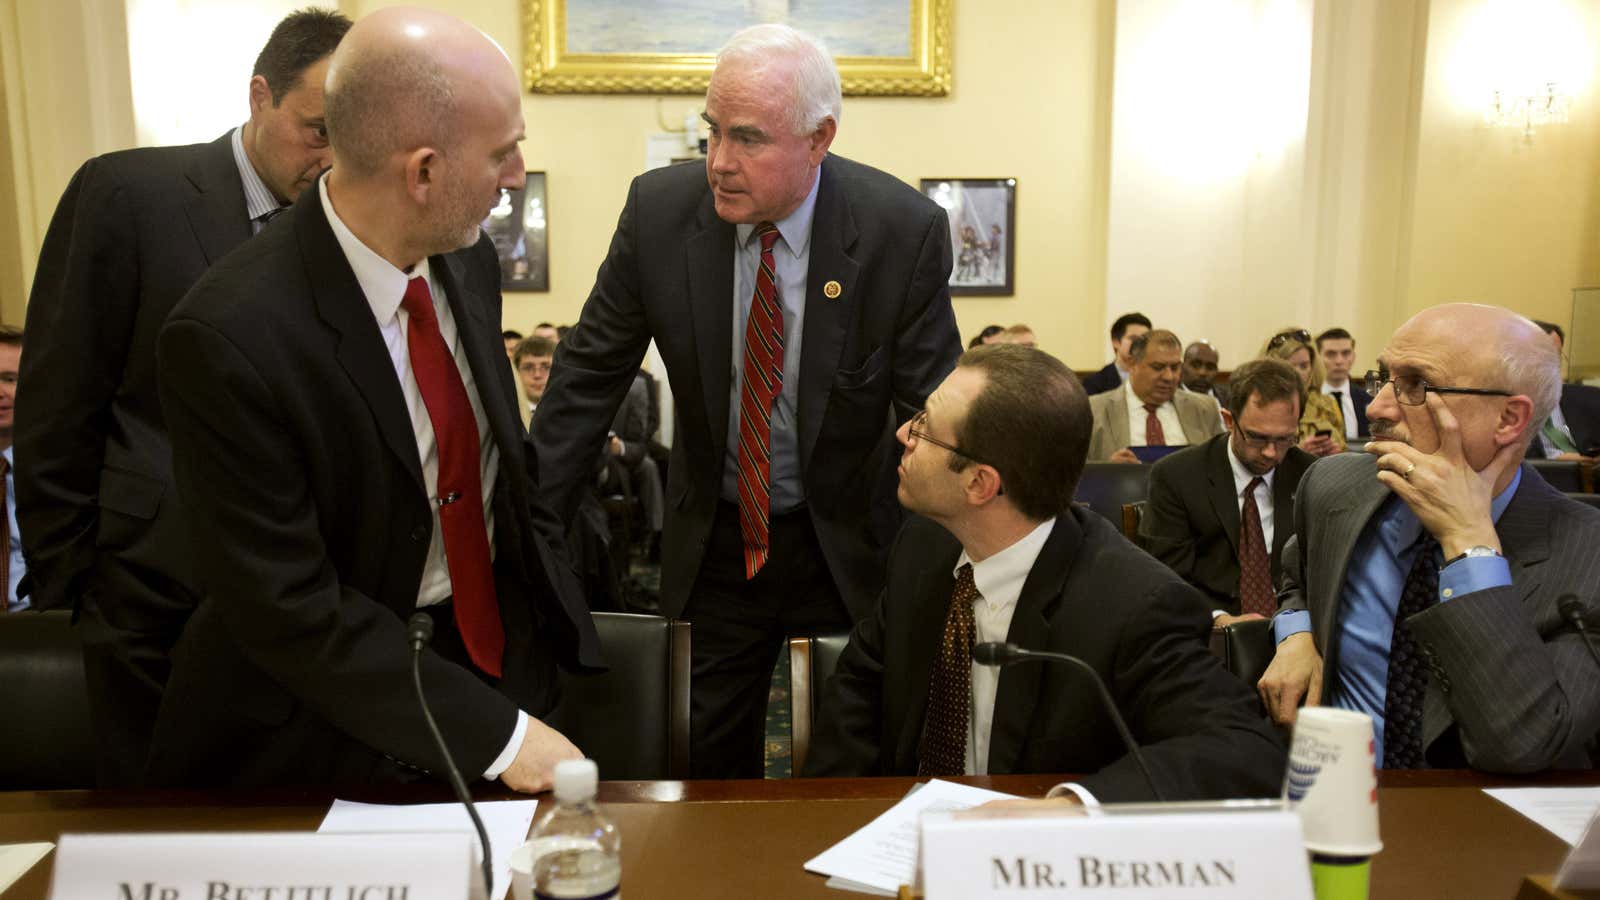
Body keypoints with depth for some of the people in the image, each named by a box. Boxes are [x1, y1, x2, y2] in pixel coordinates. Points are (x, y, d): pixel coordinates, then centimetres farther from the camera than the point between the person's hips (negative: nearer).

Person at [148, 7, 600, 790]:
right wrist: (497, 733, -22)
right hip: (342, 719, -5)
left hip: (501, 644, 6)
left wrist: (548, 595, 5)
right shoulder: (230, 338, -26)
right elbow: (291, 609, -23)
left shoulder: (466, 256, -6)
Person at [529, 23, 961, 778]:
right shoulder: (659, 209, -11)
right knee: (707, 769, 13)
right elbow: (588, 375, -4)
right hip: (712, 541, 2)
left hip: (849, 545, -1)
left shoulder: (905, 230, -17)